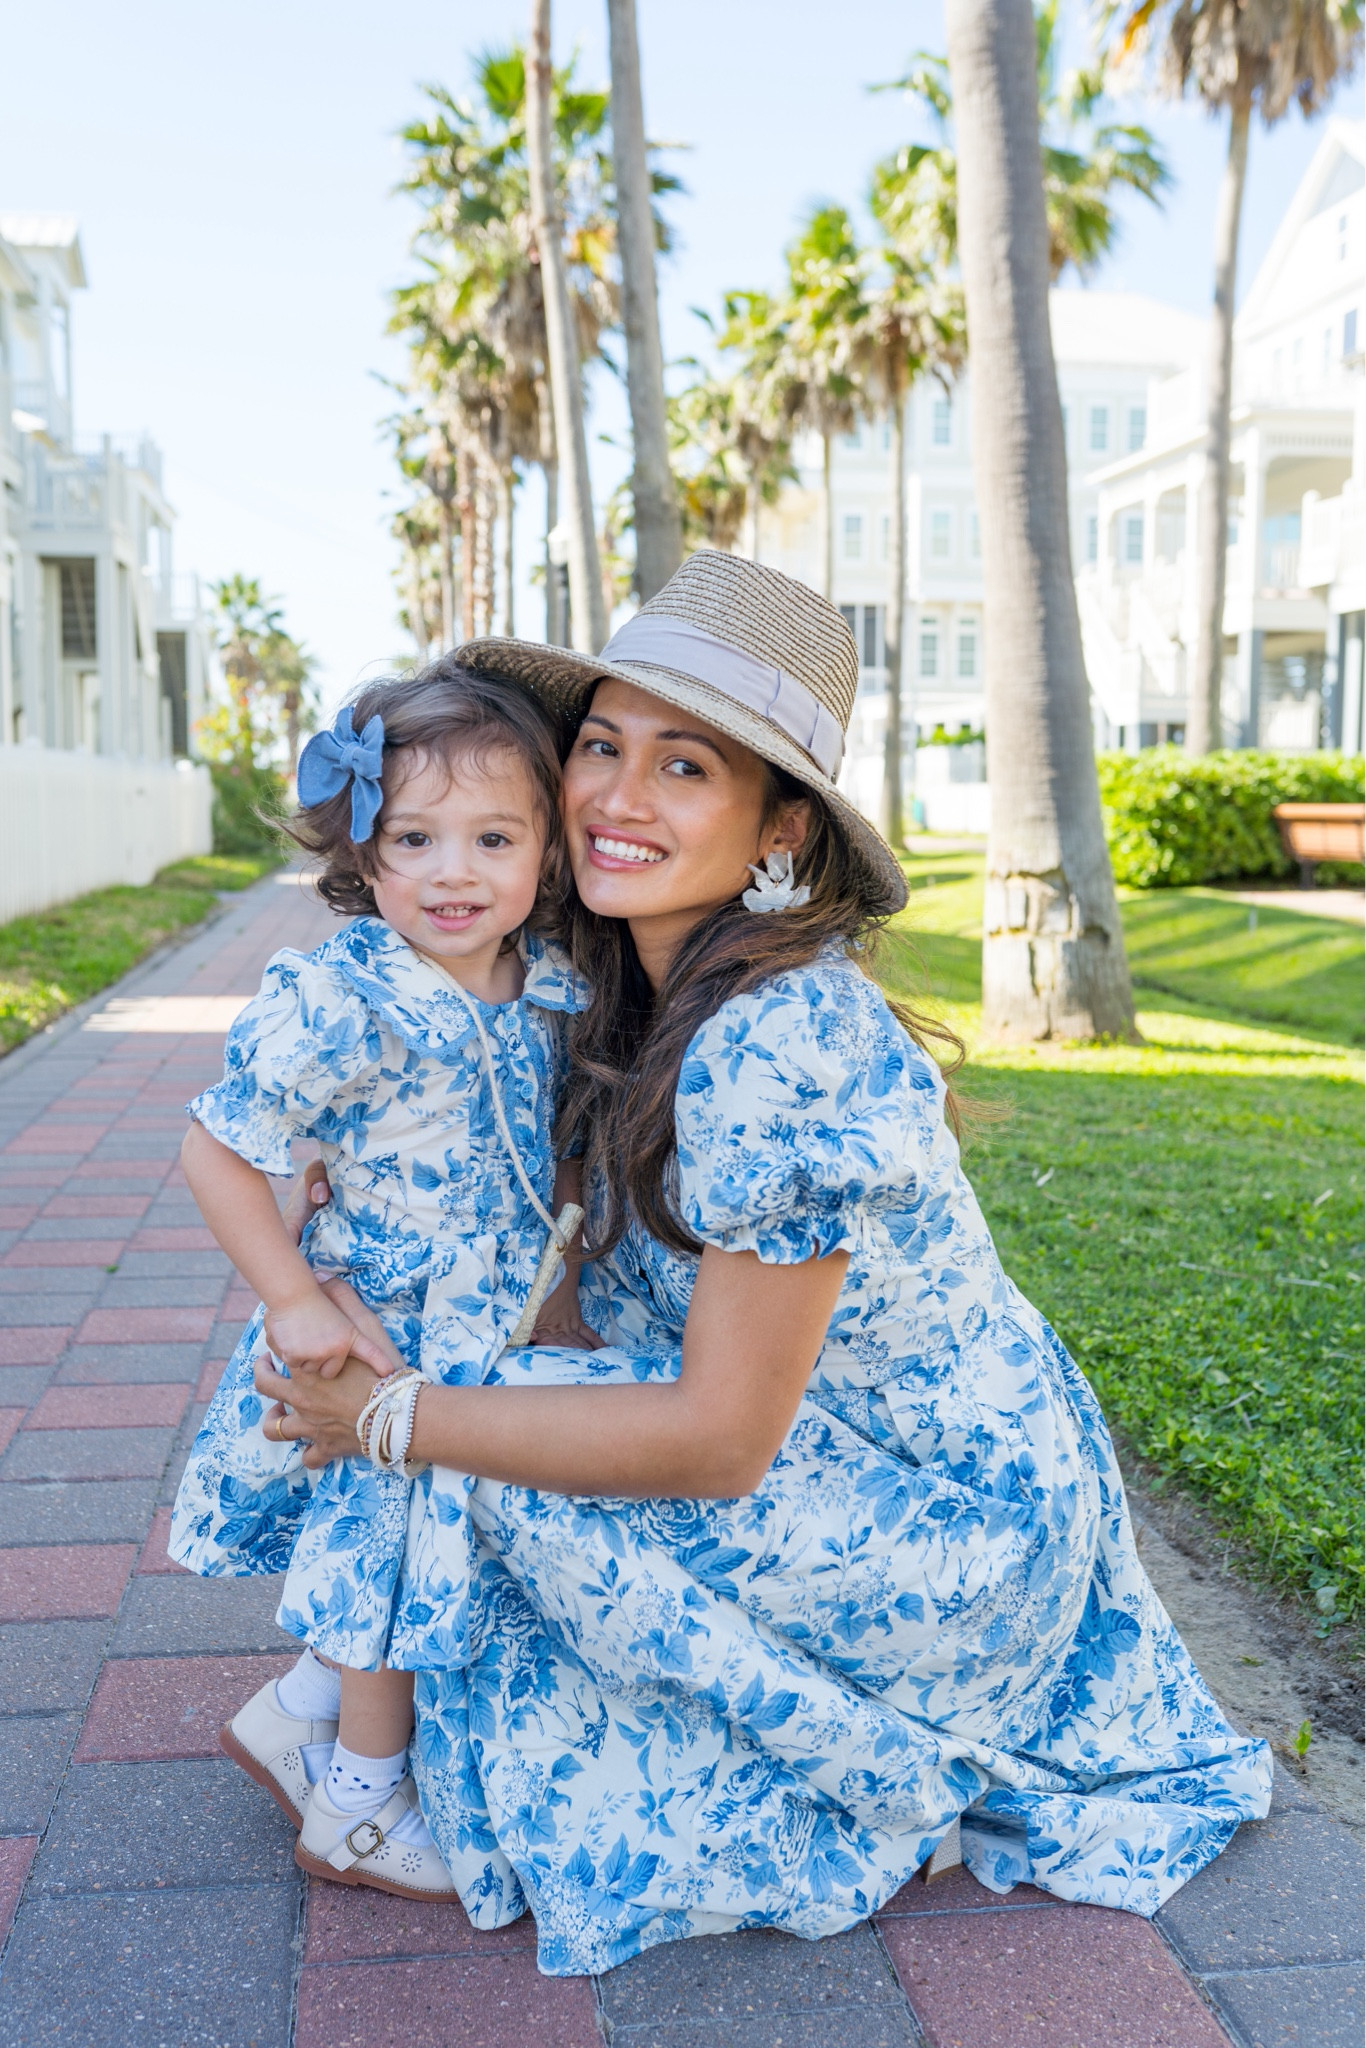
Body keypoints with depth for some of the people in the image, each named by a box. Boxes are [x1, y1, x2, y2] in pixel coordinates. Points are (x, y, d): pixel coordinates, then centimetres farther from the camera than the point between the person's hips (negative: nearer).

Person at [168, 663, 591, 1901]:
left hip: (482, 1329, 7)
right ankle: (358, 1811, 32)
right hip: (380, 1337, -7)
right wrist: (294, 1300, -20)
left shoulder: (549, 990, -4)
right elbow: (217, 1150, -18)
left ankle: (294, 1719, 44)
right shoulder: (341, 1002, -24)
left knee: (404, 1558, 20)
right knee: (399, 1560, 9)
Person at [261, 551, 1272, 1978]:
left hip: (961, 1525, -9)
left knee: (511, 1465, -16)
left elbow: (717, 1440, -28)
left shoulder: (776, 1044, -32)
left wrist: (394, 1416, -21)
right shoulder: (643, 988, -3)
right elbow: (614, 1238, 13)